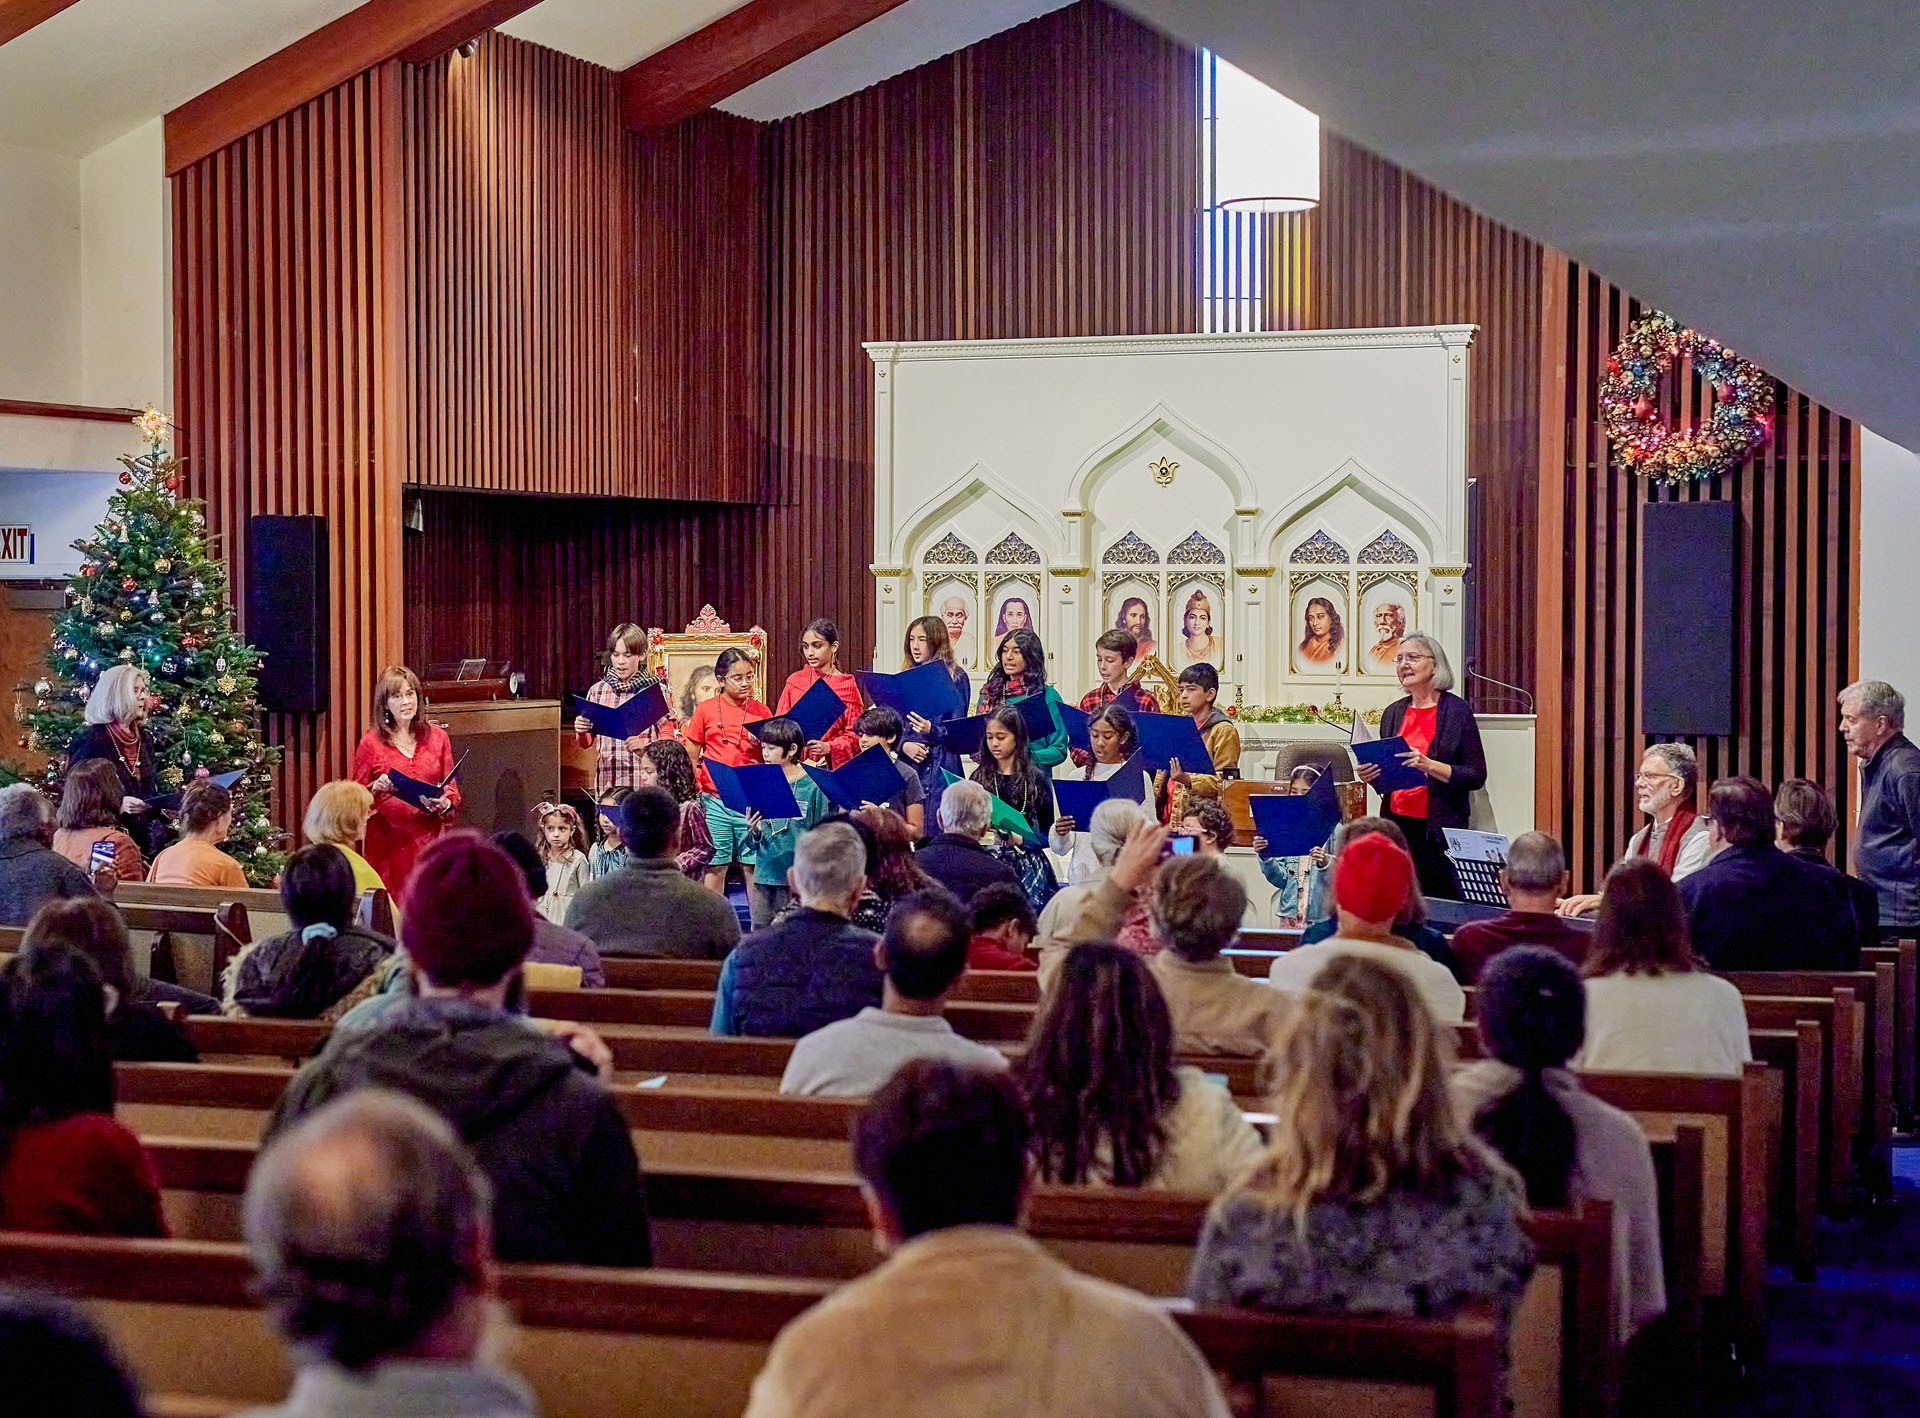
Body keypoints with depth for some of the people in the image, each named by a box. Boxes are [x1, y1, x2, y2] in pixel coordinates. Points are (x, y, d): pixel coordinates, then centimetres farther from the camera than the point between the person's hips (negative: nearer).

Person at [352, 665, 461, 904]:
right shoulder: (371, 742, 3)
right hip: (388, 841, -2)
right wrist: (377, 789, -14)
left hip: (428, 836, 2)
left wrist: (445, 803, -9)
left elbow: (451, 787, 13)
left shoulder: (437, 736, 9)